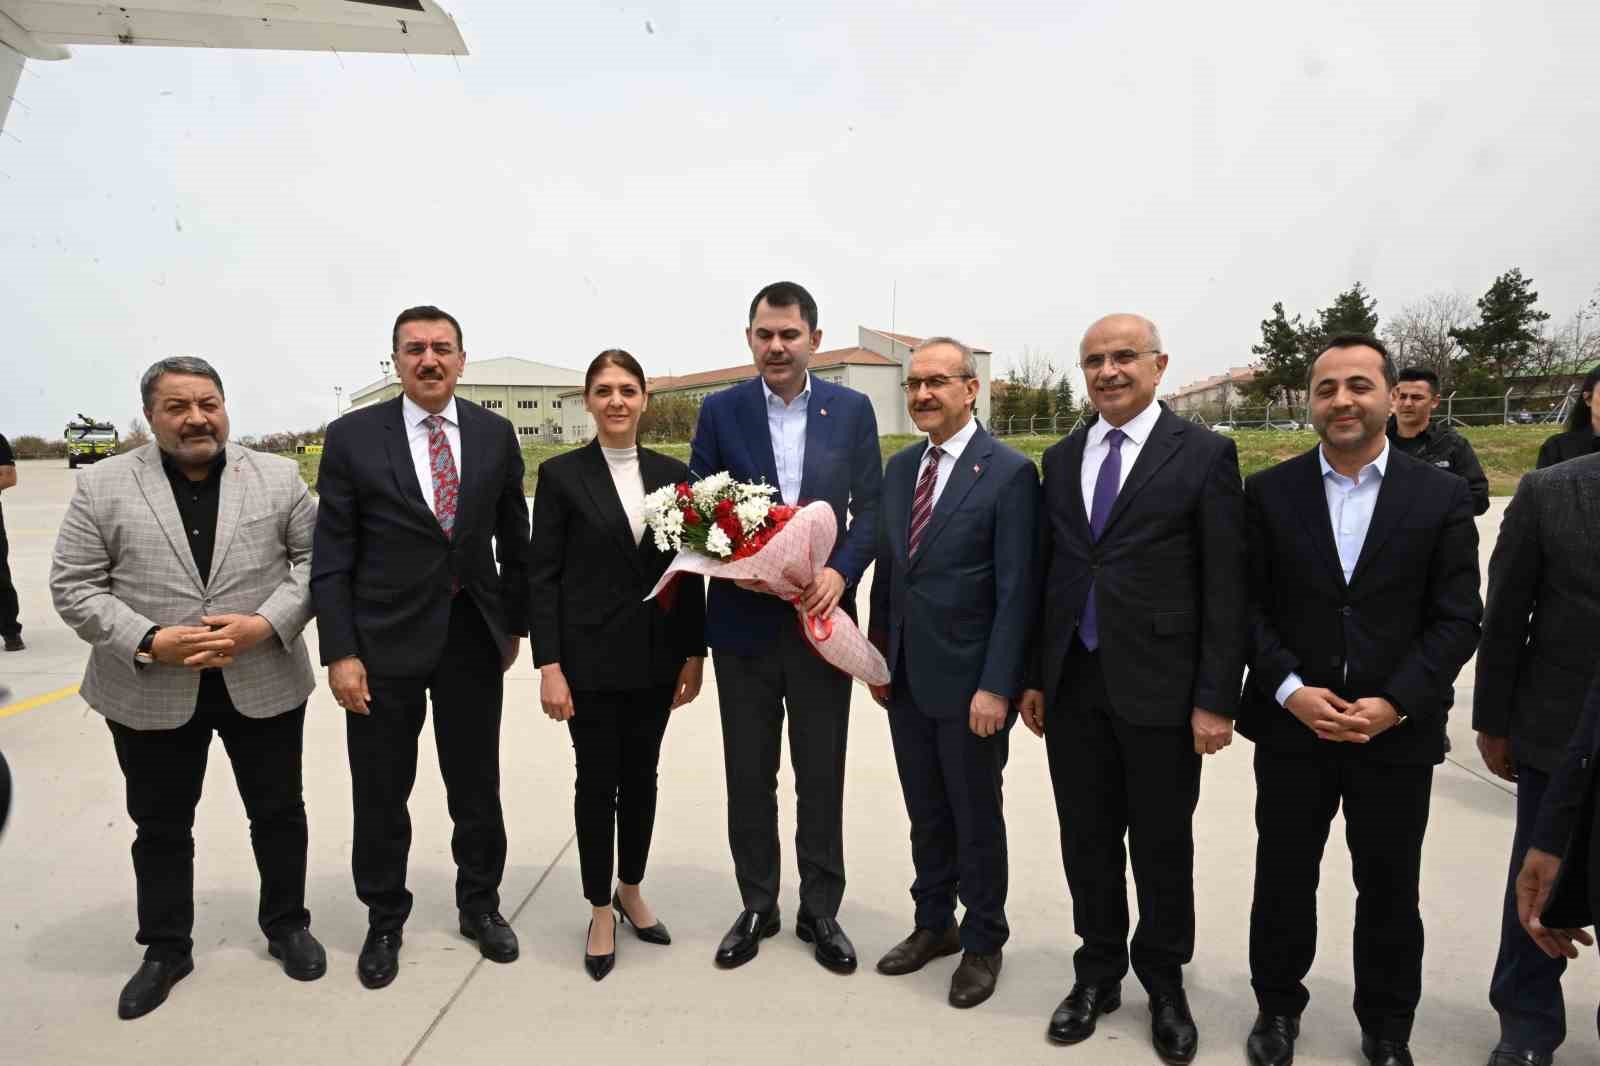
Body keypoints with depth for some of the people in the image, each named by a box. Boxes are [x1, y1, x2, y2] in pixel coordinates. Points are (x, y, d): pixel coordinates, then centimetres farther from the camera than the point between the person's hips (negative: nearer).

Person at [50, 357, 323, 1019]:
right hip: (149, 692, 0)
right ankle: (166, 948, 32)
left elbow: (315, 559, -1)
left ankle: (286, 925, 32)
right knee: (160, 827, 14)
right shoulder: (102, 486, -2)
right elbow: (74, 587, -3)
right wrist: (150, 643, -16)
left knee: (278, 813, 12)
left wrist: (264, 625, -16)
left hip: (264, 683, 0)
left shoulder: (278, 478, 0)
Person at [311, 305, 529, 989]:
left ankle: (480, 906, 35)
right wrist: (340, 653, -10)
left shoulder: (495, 434, 2)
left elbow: (513, 539, 9)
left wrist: (513, 623, 10)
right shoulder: (353, 437, -5)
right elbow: (331, 558, -5)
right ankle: (384, 921, 34)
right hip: (385, 642, -1)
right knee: (381, 796, 12)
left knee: (477, 786, 14)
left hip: (473, 638, 2)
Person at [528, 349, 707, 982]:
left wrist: (694, 654, 2)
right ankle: (600, 912, 25)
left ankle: (631, 890, 36)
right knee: (597, 781, 7)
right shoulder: (561, 474, -4)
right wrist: (549, 665, -11)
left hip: (656, 656, 3)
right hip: (591, 656, -3)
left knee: (642, 776, 15)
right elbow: (542, 574, -6)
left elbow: (689, 569, 5)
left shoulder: (672, 473, 4)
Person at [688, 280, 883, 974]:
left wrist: (841, 570, -15)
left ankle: (819, 910, 29)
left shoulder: (852, 410, 2)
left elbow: (870, 506, 1)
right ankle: (757, 907, 31)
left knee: (822, 773, 11)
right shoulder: (720, 410, 1)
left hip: (820, 614, 0)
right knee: (749, 773, 12)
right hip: (743, 618, 0)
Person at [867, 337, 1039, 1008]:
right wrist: (880, 657, 10)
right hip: (906, 678, 6)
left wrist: (996, 687, -17)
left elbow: (1016, 591, -14)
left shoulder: (1009, 472, -12)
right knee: (925, 814, 19)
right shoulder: (899, 468, 8)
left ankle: (982, 943, 32)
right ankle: (934, 925, 38)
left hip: (969, 682, -5)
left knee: (976, 819, 12)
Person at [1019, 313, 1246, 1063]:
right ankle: (1099, 972, 35)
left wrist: (1216, 699, -10)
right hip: (1072, 683, 4)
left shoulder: (1205, 454, -5)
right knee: (1086, 838, 14)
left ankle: (1164, 981, 34)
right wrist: (1033, 676, 9)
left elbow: (1226, 586, -7)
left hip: (1159, 687, -3)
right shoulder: (1061, 458, 8)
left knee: (1162, 845, 12)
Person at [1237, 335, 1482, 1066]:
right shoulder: (1269, 492, 0)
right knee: (1283, 879, 13)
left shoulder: (1442, 496, -1)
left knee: (1389, 889, 15)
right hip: (1291, 726, 0)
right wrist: (1291, 690, -13)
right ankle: (1277, 1006, 35)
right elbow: (1248, 604, -2)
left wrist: (1394, 704, -13)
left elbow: (1457, 618, -3)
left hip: (1398, 732, 0)